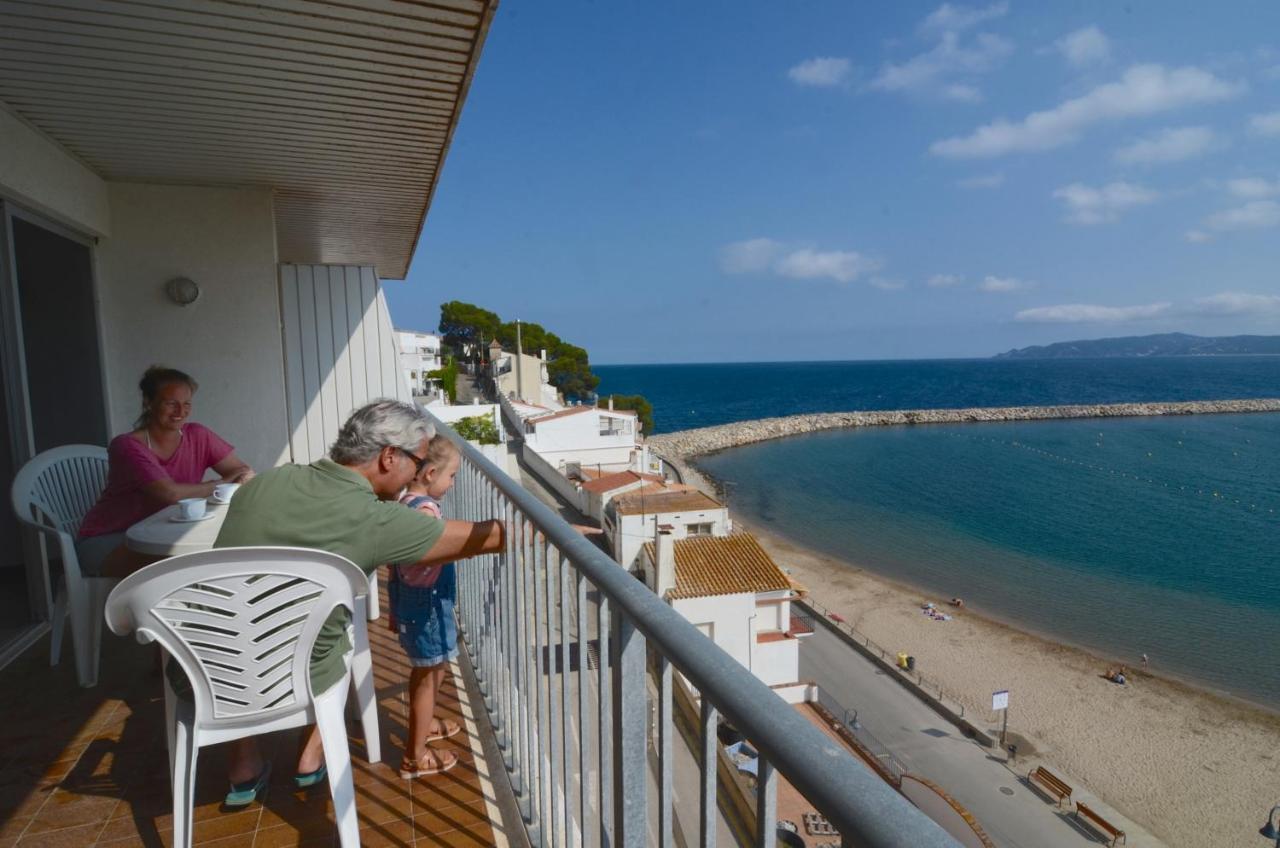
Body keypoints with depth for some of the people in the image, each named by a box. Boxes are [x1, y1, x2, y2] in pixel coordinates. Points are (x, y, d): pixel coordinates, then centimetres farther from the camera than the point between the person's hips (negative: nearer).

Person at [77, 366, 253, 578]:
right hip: (107, 541, -5)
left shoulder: (198, 436, -4)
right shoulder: (127, 446, -19)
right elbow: (170, 493, -32)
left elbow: (245, 472, -5)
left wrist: (243, 478, -29)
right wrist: (221, 484, -19)